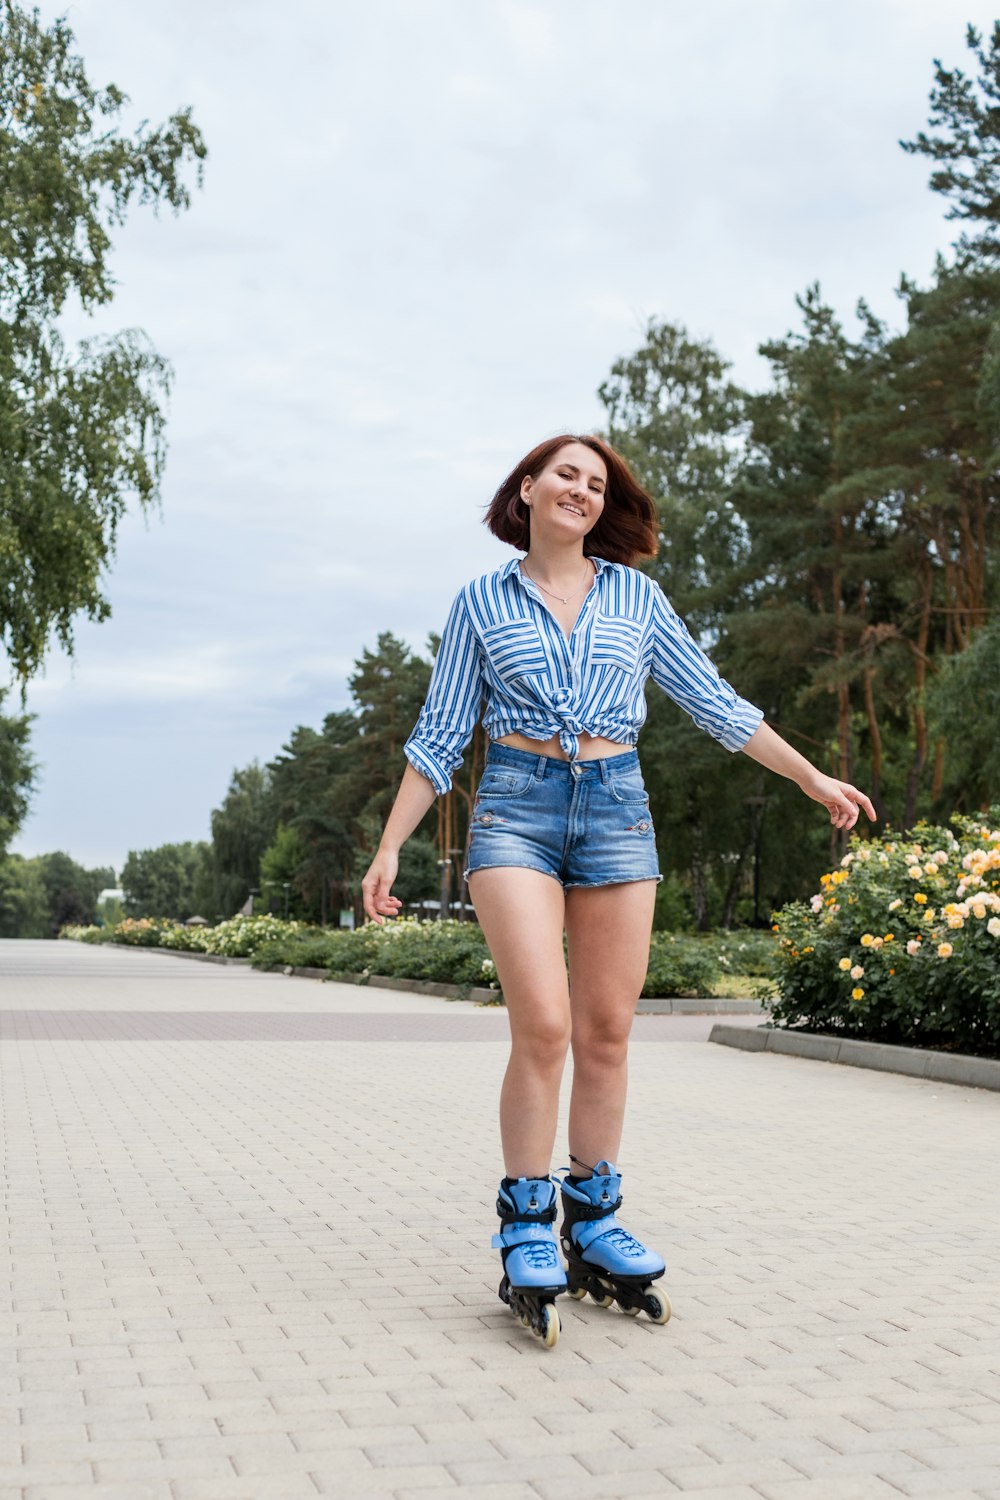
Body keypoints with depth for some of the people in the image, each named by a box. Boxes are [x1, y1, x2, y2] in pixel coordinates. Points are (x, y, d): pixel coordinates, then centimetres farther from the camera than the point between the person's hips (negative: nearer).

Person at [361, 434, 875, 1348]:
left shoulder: (637, 596, 11)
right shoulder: (480, 603, 8)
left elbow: (712, 702, 16)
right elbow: (441, 735, 9)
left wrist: (813, 777, 16)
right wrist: (389, 847, 4)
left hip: (616, 806, 2)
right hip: (516, 805, -2)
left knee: (607, 1032, 2)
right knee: (544, 1026, -15)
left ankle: (593, 1228, 16)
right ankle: (527, 1237, -2)